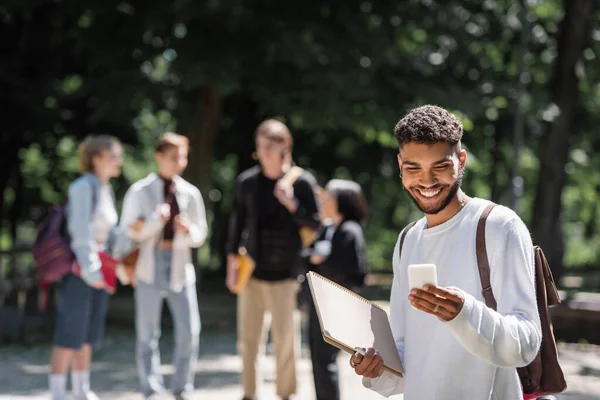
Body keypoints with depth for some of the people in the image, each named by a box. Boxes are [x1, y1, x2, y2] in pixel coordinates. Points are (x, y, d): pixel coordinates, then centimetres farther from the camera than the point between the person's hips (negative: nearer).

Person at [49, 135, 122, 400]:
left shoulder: (106, 190, 13)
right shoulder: (83, 187, -13)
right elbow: (79, 229, -19)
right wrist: (89, 269, -22)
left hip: (97, 267, 9)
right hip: (78, 267, -9)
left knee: (88, 334, 12)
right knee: (70, 334, -6)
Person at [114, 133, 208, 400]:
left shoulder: (190, 193, 6)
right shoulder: (140, 191, -1)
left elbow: (200, 234, 11)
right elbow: (128, 232, -3)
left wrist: (187, 232, -12)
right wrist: (156, 221, -18)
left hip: (180, 268, 2)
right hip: (149, 267, -2)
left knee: (189, 331, -3)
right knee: (147, 334, 4)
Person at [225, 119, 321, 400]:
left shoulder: (302, 181, -5)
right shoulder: (247, 181, 4)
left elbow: (315, 224, -5)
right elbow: (237, 222, 11)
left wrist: (292, 204, -20)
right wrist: (232, 261, 9)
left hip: (284, 274, -3)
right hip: (252, 271, 3)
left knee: (284, 340, 1)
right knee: (247, 339, 9)